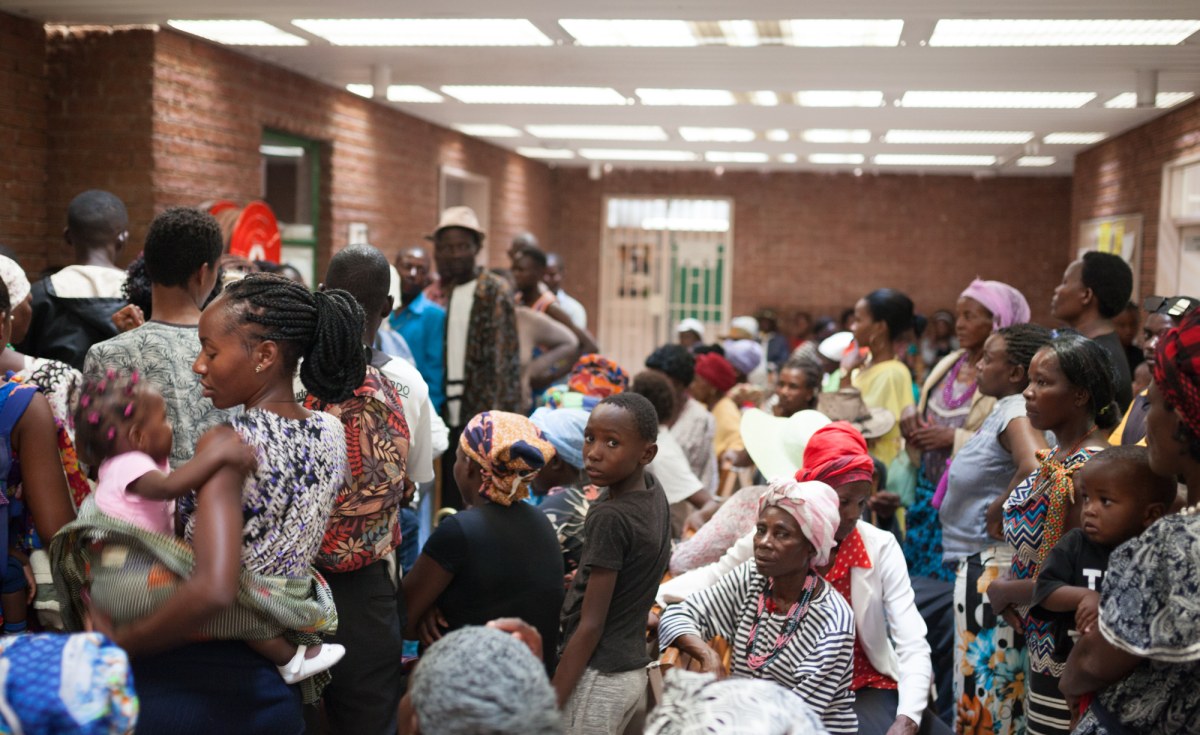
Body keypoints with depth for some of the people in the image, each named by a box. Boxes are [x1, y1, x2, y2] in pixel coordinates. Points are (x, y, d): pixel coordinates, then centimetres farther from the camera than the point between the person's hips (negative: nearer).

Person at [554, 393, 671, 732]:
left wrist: (548, 707, -16)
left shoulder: (609, 519, -21)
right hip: (633, 669, 8)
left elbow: (590, 625, -19)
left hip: (596, 678, -8)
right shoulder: (654, 491, 1)